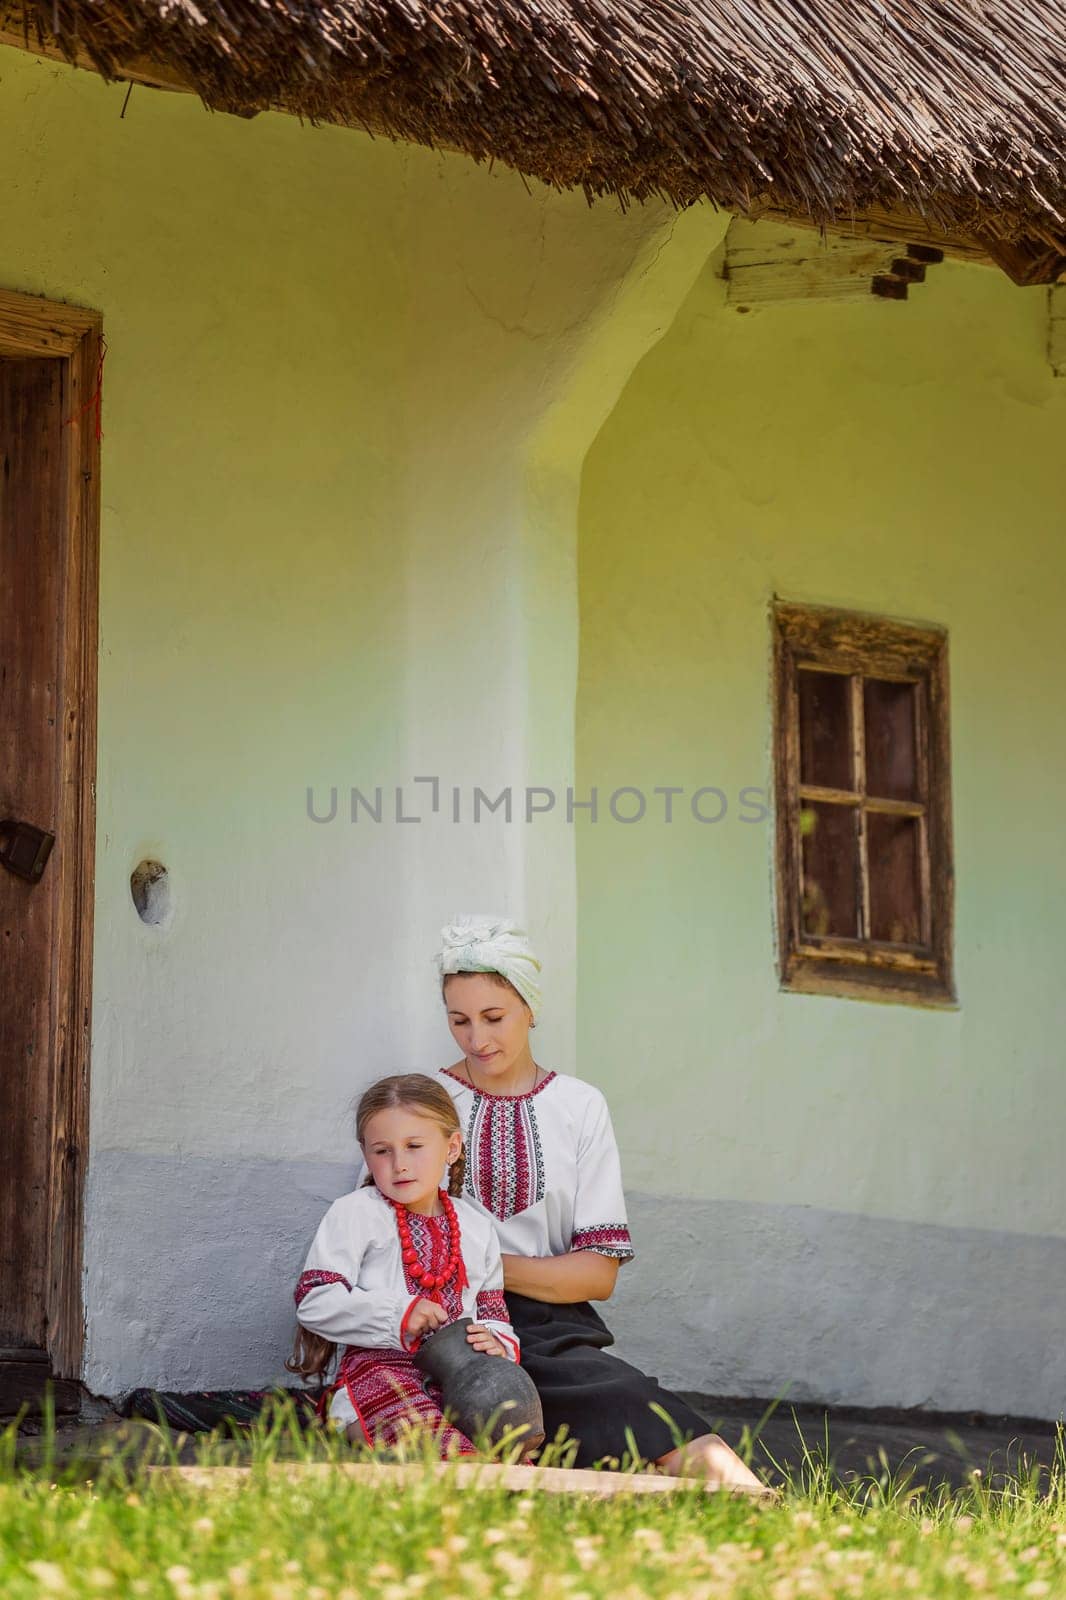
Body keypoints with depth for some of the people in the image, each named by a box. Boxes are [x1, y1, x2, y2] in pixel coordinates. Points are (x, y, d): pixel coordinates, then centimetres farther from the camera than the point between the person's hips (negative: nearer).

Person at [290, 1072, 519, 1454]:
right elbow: (313, 1302, -1)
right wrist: (398, 1314, -11)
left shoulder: (476, 1226, 22)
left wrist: (497, 1341, 1)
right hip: (378, 1369, -4)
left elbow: (494, 1312, 27)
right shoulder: (356, 1213, 8)